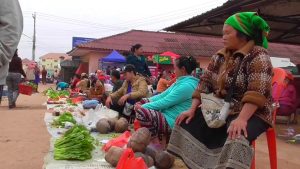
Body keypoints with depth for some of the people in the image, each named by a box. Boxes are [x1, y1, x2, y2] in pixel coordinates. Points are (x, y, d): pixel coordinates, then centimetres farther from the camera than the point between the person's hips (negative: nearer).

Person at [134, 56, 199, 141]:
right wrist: (143, 102, 6)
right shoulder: (181, 82, 12)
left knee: (141, 112, -28)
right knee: (141, 103, 13)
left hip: (171, 121, -11)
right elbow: (163, 95, 15)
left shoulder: (186, 86, -21)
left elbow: (164, 103, -20)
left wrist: (142, 107, -10)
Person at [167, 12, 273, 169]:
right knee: (187, 123, -3)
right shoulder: (219, 57, 8)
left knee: (235, 138, -37)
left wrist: (241, 119, -35)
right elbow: (205, 82, 6)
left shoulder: (258, 56, -13)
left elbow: (257, 92, -24)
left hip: (250, 112, -7)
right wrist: (192, 110, -3)